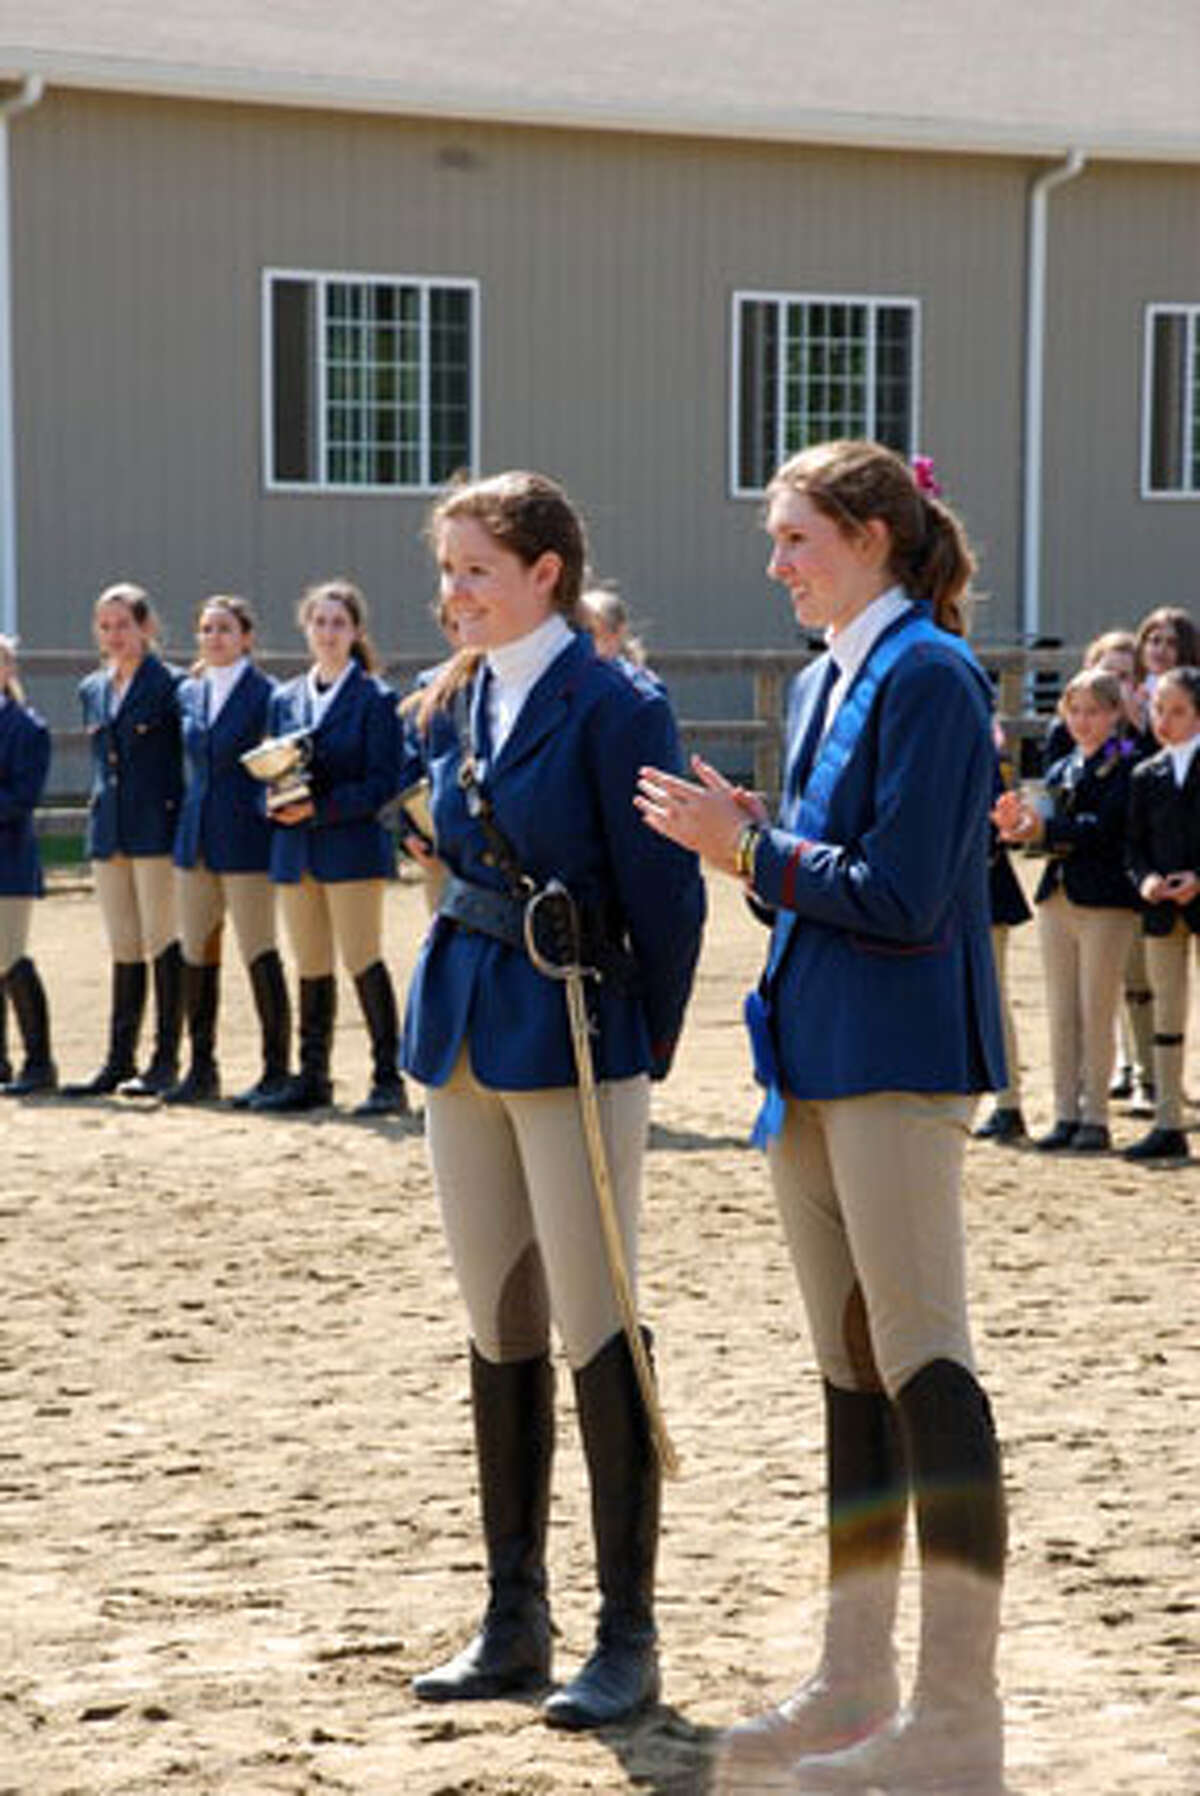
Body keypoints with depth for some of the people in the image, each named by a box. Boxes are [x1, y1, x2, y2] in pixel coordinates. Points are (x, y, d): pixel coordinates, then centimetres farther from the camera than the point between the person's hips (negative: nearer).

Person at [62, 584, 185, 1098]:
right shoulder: (93, 691, 15)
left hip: (156, 830, -6)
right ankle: (119, 1061, 11)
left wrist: (181, 823, -10)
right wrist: (99, 820, 16)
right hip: (108, 832, 6)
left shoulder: (170, 685, -4)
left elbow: (187, 759, -5)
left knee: (161, 943, -3)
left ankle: (165, 1061, 1)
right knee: (123, 950, 8)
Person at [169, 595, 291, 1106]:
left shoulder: (266, 694, -6)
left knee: (259, 955, -4)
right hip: (195, 838, 6)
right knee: (196, 954, 8)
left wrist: (271, 809, -14)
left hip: (246, 839, -6)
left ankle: (276, 1069, 3)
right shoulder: (188, 694, 13)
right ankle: (201, 1068, 16)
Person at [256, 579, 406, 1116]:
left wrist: (319, 807, -17)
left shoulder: (374, 699, -3)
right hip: (295, 851, 5)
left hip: (352, 846, -5)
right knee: (311, 968, 9)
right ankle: (312, 1077, 16)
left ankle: (388, 1080, -2)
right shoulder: (285, 700, 14)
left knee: (363, 961, -7)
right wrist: (277, 804, -6)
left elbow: (383, 783, -9)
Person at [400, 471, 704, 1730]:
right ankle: (512, 1623, 21)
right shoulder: (452, 706, 11)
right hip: (463, 1036, 8)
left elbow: (665, 893, -10)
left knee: (595, 1332, -3)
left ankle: (628, 1636, 5)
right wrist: (458, 1006, 13)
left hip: (574, 1041, -8)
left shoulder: (611, 706, -12)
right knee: (499, 1332, 12)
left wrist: (647, 1051, -6)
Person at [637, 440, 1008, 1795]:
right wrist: (743, 841, 2)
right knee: (851, 1374, 13)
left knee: (921, 1365, -9)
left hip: (896, 1060, -10)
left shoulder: (927, 677, -13)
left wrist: (750, 846, -11)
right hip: (815, 1058, 10)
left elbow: (902, 895, -19)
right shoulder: (820, 684, 16)